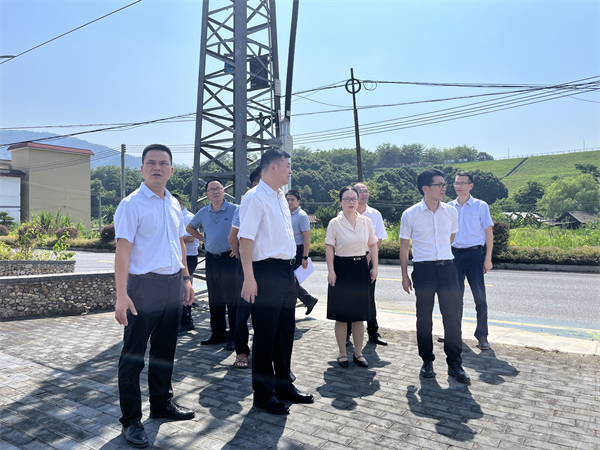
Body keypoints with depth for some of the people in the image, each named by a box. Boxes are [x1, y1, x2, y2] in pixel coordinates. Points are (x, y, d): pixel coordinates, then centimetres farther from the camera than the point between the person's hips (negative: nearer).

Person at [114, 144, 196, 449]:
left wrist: (186, 278, 15)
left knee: (165, 350, 18)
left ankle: (162, 404, 34)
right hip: (144, 286, -7)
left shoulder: (174, 204, 12)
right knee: (133, 355, 3)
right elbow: (123, 249, -15)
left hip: (173, 285, 7)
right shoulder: (132, 204, -9)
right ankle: (131, 420, 16)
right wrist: (122, 295, -20)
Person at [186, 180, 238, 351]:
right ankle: (218, 334, 22)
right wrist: (203, 239, 12)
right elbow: (190, 228, 26)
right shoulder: (203, 213, 9)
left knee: (231, 298, -5)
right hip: (211, 258, 5)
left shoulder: (235, 210, -6)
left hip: (230, 258, -5)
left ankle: (233, 336, 4)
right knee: (214, 299, 11)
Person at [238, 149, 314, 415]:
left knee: (285, 331, 17)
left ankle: (284, 385, 33)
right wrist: (249, 278, -23)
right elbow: (246, 238, -18)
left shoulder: (281, 198, 16)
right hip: (267, 272, -9)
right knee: (265, 334, 2)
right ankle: (263, 394, 18)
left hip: (287, 271, 9)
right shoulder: (255, 198, -11)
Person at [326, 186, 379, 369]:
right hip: (342, 268, -3)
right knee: (341, 315, 4)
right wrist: (331, 271, -12)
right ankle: (342, 353, 19)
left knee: (359, 315, 9)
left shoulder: (366, 221, 5)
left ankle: (358, 353, 23)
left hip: (361, 268, 3)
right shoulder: (334, 223, -3)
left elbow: (373, 245, 10)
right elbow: (329, 248, -5)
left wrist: (375, 267, 3)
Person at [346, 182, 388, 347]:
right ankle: (346, 334, 13)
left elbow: (379, 238, 5)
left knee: (369, 297, 7)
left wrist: (369, 255, -8)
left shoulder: (375, 214, 5)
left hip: (369, 259, 2)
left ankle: (373, 333, 17)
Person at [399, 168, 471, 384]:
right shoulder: (410, 215, -4)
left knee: (453, 315, 1)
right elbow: (404, 246, 2)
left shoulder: (451, 211, 4)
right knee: (424, 318, 7)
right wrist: (404, 275, 1)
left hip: (447, 267, 2)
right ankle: (427, 362, 23)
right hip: (423, 269, -2)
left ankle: (455, 364, 16)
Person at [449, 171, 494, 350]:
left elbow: (489, 232, 1)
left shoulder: (480, 206, 0)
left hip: (474, 254, -3)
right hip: (454, 254, 3)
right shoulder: (449, 207, 8)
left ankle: (482, 337, 9)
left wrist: (488, 258, -5)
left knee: (480, 297, -2)